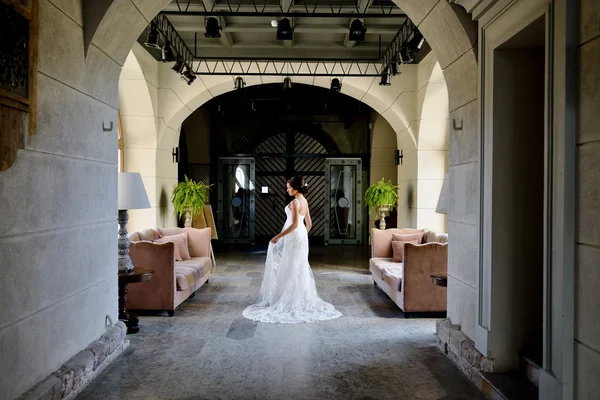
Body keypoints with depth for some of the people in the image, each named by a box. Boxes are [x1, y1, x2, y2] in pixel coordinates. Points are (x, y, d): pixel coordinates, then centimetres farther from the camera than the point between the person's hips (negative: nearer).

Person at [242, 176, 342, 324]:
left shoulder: (295, 202, -17)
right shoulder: (304, 201, 10)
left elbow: (294, 224, -24)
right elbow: (309, 224, 15)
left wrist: (278, 236, -20)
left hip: (294, 237, -9)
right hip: (302, 236, 9)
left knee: (290, 268, -1)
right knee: (299, 268, 14)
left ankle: (290, 300, 6)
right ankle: (301, 299, 21)